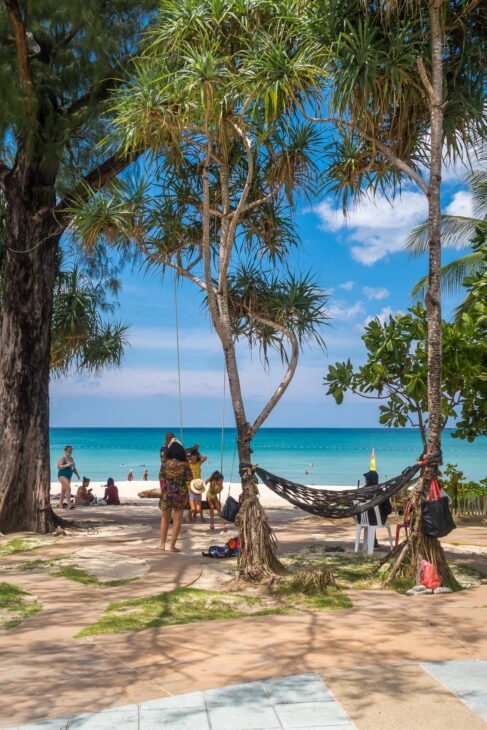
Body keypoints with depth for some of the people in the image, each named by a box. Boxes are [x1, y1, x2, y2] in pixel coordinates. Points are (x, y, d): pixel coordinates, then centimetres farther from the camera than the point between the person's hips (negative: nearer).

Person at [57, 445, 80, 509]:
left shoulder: (71, 458, 15)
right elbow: (59, 467, -19)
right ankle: (69, 504, -27)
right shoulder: (63, 458, -8)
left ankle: (60, 503, 26)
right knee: (68, 488, -22)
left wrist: (77, 475, 12)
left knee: (64, 490, 15)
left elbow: (74, 468, 22)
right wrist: (67, 465, -27)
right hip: (62, 475, -8)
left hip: (68, 476, 8)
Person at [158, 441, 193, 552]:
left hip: (167, 493, 2)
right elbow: (189, 478, -1)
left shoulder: (165, 463, -5)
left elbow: (161, 478, -1)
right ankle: (172, 546, 6)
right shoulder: (184, 464, -8)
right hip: (181, 494, -1)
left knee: (165, 518, 19)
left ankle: (162, 544, 23)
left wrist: (162, 492, 12)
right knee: (177, 520, 6)